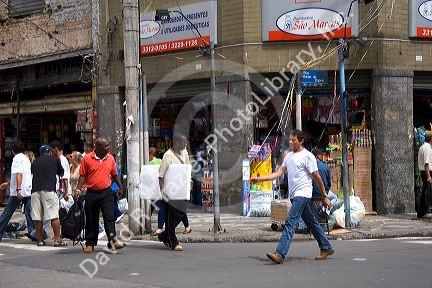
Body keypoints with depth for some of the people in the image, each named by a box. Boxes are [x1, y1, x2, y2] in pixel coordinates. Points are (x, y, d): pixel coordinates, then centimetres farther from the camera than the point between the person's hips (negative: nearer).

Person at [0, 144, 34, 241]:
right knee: (29, 213, 3)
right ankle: (32, 232, -5)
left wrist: (18, 189, -28)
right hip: (28, 190, 7)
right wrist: (8, 183, 37)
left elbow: (19, 174, -20)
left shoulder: (17, 158, -6)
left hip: (19, 192, -7)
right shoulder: (26, 159, 19)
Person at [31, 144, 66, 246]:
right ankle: (57, 240, -5)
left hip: (35, 190, 4)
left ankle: (40, 240, 10)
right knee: (54, 216, -3)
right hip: (49, 190, -4)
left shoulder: (35, 162, 18)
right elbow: (61, 173, 23)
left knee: (37, 217, 6)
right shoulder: (54, 159, 10)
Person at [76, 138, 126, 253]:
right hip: (92, 193, -1)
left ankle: (113, 241, -13)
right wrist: (78, 189, -9)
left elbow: (114, 174, 18)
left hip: (107, 192, 2)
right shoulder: (87, 159, -2)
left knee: (109, 217, -9)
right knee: (91, 220, 7)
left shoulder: (110, 158, 7)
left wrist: (121, 187, 16)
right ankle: (90, 244, 15)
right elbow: (83, 176, 1)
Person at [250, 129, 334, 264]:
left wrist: (324, 196, -4)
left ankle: (280, 254, -24)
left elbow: (317, 177, -6)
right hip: (294, 195, 8)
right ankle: (327, 248, 24)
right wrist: (259, 179, 5)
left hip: (302, 194, -8)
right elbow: (278, 173, 14)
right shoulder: (289, 156, 16)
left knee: (290, 222, -17)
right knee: (311, 223, 14)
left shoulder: (307, 156, -8)